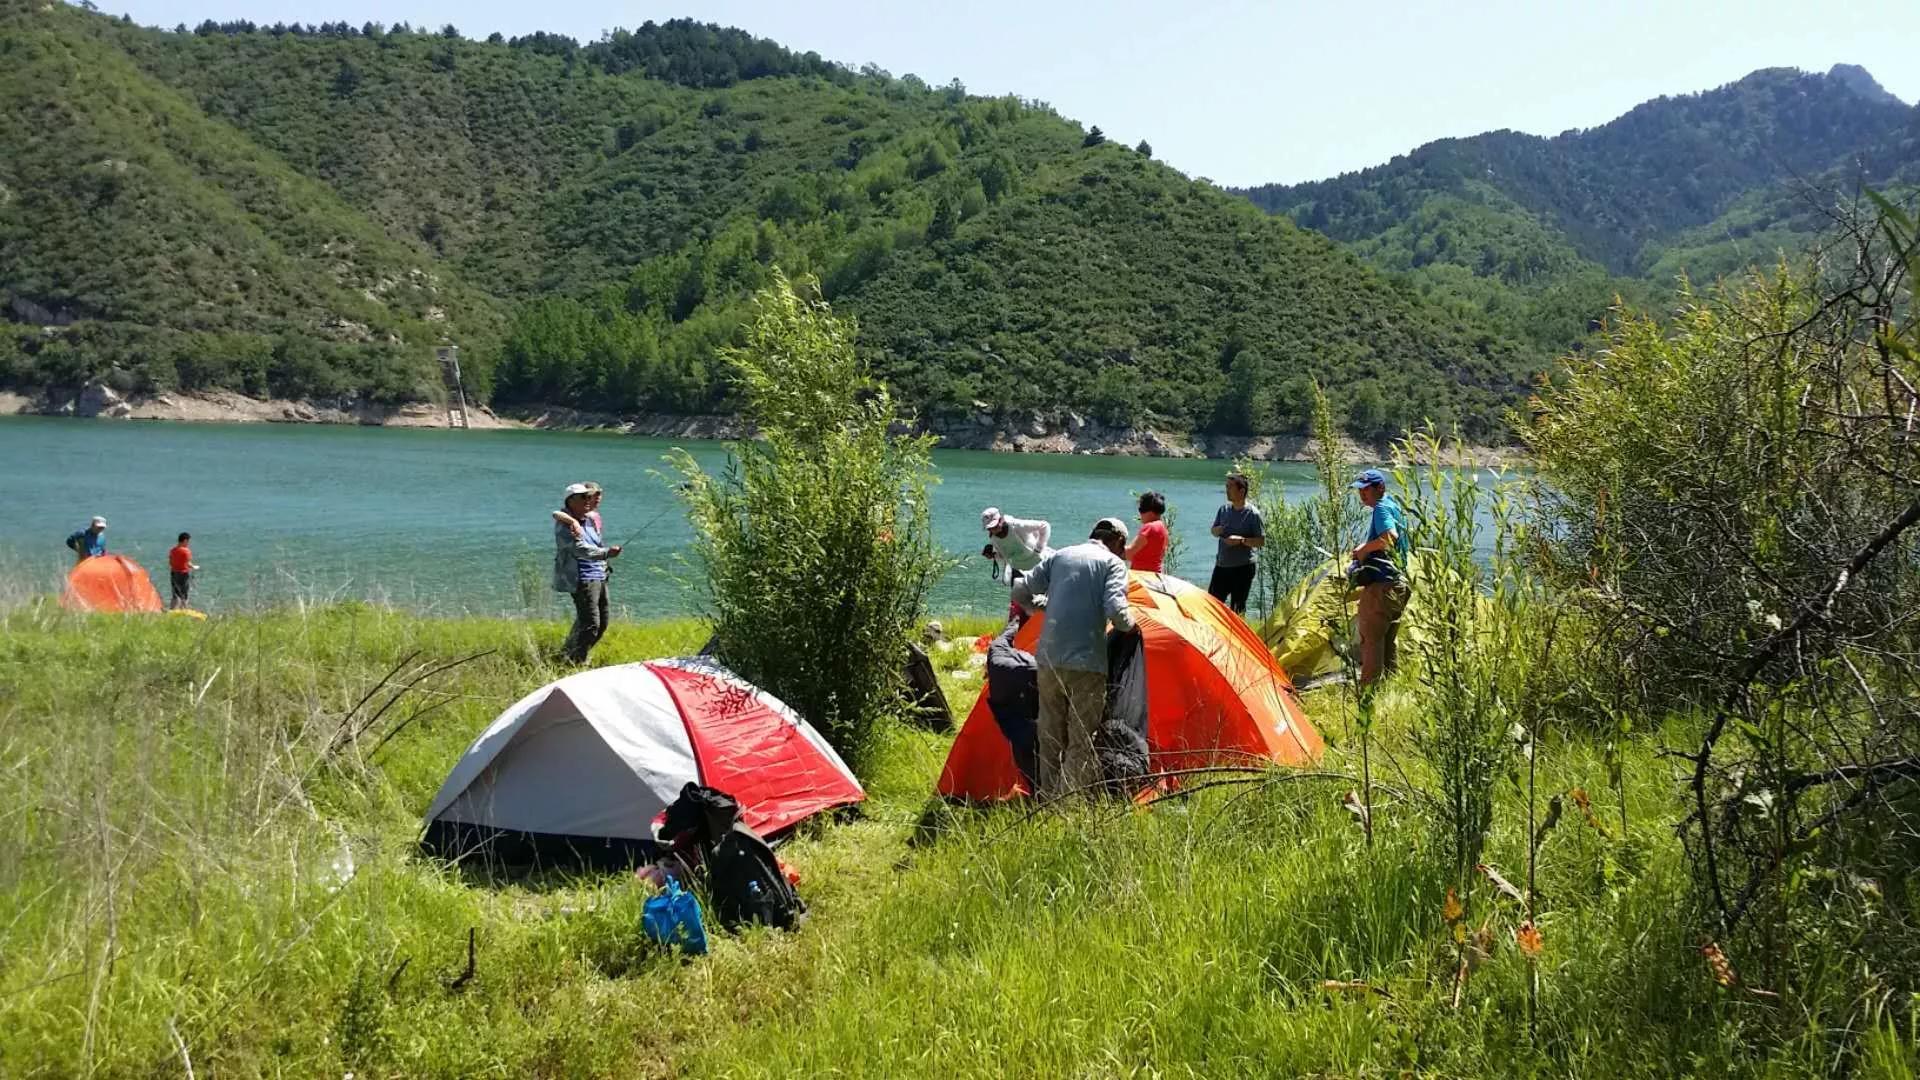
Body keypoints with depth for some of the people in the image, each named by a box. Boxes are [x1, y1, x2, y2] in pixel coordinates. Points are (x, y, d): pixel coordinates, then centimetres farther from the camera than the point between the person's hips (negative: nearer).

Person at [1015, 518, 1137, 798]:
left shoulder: (1059, 556, 14)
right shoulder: (1113, 563, 1)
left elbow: (1020, 593, 15)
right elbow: (1116, 610, -14)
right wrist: (1130, 625, 6)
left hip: (1049, 660, 5)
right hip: (1086, 663, -5)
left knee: (1050, 737, 16)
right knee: (1081, 742, 0)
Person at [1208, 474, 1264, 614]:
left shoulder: (1252, 514, -11)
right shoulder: (1223, 510, 6)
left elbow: (1262, 542, -11)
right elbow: (1214, 531, 17)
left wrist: (1241, 540, -23)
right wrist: (1218, 530, -7)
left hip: (1242, 568, -6)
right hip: (1221, 565, 6)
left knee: (1237, 608, 0)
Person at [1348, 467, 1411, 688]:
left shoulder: (1381, 507, -12)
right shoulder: (1393, 505, 18)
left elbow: (1390, 536, -30)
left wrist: (1364, 549, -17)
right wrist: (1364, 548, 16)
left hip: (1380, 584, -10)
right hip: (1398, 582, 10)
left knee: (1371, 637, -7)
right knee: (1387, 640, 16)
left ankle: (1368, 688, -7)